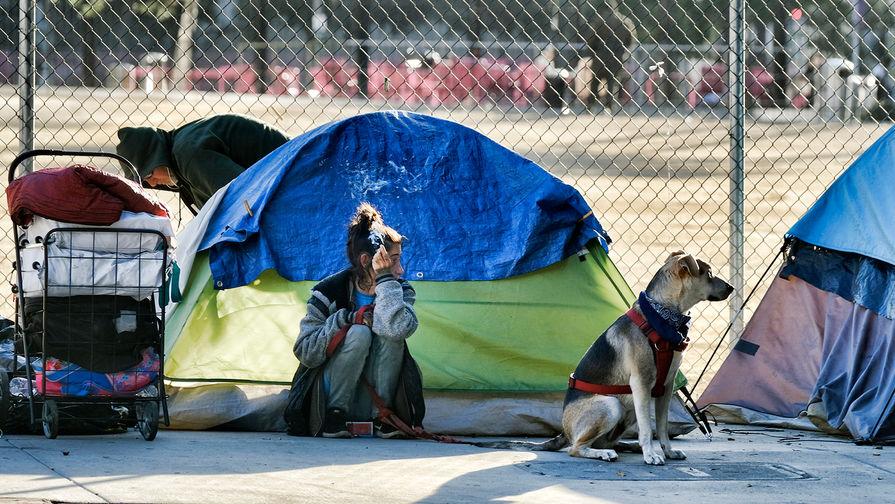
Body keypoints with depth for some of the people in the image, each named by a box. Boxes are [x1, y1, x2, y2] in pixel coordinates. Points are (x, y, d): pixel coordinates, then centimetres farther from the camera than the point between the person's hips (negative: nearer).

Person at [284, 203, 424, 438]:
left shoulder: (400, 291, -5)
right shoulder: (329, 292, -11)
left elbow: (399, 328, -29)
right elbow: (305, 353, -13)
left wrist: (385, 280, -27)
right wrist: (345, 319, -21)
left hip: (374, 398, 2)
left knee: (391, 334, -24)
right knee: (358, 333, -28)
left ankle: (382, 416, -16)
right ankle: (335, 414, -17)